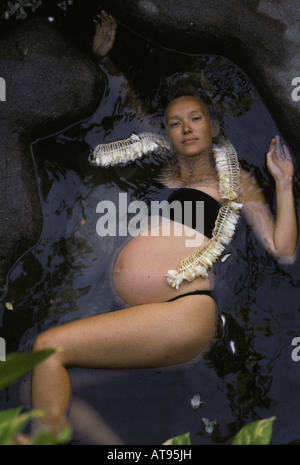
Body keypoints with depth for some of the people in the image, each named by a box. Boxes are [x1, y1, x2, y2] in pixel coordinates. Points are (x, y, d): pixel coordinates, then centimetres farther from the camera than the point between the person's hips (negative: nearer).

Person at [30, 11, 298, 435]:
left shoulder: (235, 180, 18)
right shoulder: (158, 174, 27)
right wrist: (102, 57, 37)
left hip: (183, 310, -5)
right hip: (122, 308, 5)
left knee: (50, 347, -22)